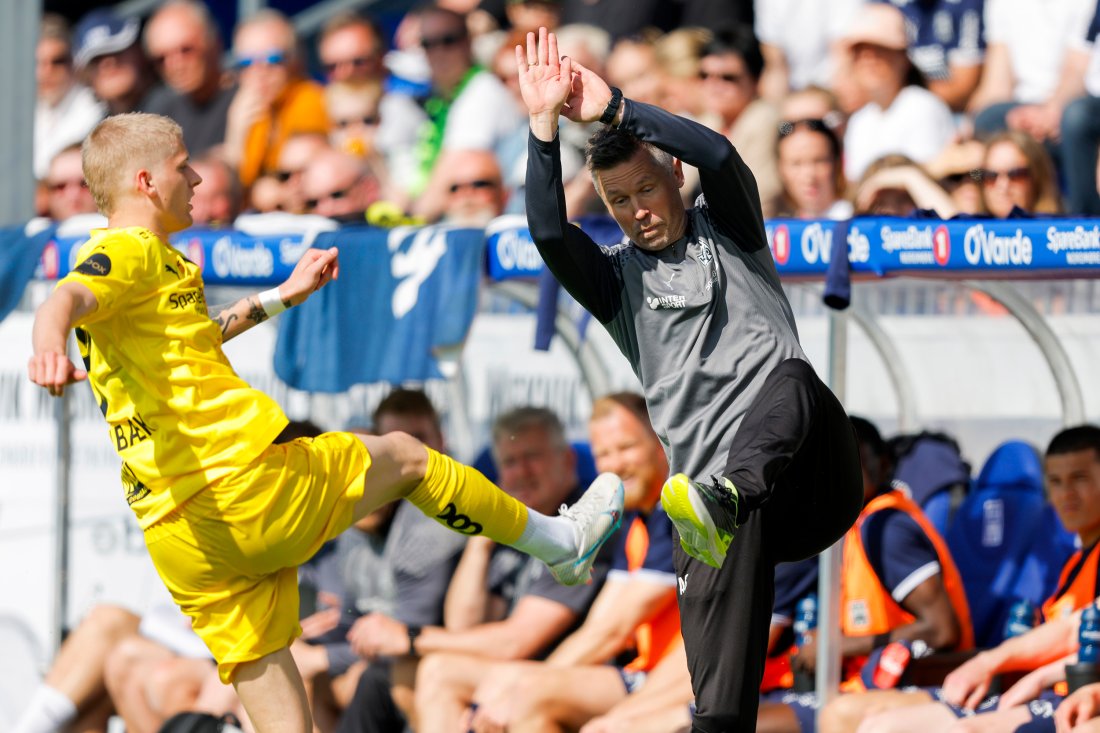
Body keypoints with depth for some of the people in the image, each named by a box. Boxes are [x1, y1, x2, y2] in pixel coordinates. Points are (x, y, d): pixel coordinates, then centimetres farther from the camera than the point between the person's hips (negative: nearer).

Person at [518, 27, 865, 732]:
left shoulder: (728, 232, 17)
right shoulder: (616, 280, 19)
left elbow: (719, 157, -5)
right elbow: (549, 233, -2)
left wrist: (614, 109, -13)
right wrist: (545, 124, -14)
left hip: (807, 480, -2)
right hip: (711, 474, 2)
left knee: (789, 380, -37)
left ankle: (721, 502, -61)